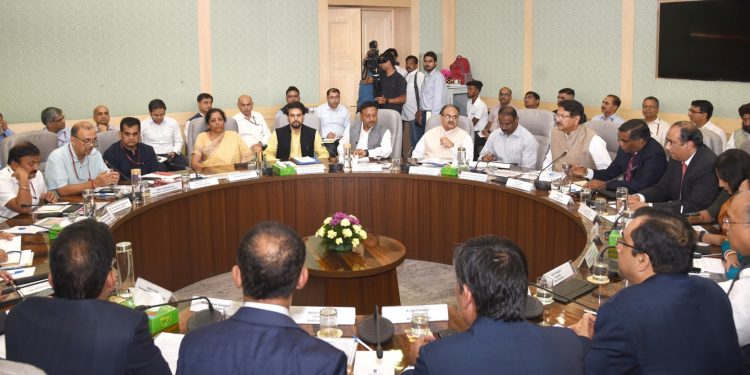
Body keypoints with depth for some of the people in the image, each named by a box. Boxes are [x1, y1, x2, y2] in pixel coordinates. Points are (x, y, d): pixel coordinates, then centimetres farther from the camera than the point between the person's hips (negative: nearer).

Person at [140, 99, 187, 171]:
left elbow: (178, 141, 14)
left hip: (171, 155, 2)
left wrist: (174, 152, -5)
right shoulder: (142, 125, 4)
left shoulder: (172, 122, 10)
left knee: (184, 168, -28)